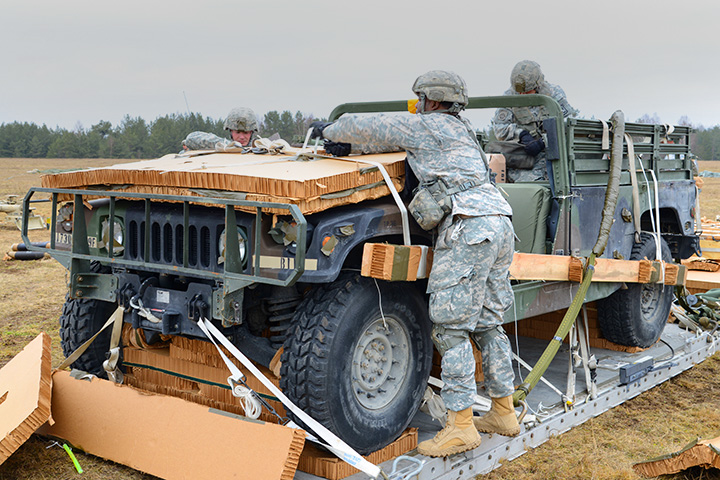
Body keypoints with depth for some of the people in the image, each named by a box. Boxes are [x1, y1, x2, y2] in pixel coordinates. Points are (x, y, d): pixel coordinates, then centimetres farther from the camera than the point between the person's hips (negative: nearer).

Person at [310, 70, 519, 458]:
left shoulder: (428, 125, 2)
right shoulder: (460, 131, 28)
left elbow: (367, 127, 3)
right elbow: (398, 140, 38)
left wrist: (329, 131, 22)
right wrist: (340, 140, 35)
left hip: (470, 227, -9)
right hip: (500, 225, 9)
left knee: (450, 326, -6)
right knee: (487, 324, 15)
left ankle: (460, 425, -5)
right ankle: (504, 412, 22)